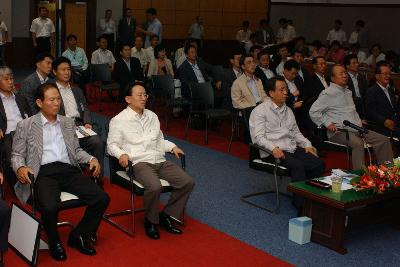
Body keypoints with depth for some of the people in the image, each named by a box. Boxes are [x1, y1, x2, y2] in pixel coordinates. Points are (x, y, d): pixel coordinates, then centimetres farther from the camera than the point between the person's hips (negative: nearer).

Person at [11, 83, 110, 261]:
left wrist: (91, 159, 3)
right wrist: (20, 168, -15)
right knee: (49, 207, -34)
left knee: (102, 198, -16)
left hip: (68, 169, 4)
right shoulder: (25, 125, 8)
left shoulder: (68, 123, 20)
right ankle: (55, 243, -1)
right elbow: (17, 154, 8)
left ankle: (79, 235, 7)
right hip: (43, 172, -4)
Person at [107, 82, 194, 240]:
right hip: (139, 163, -6)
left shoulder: (152, 116, 22)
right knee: (155, 187, -35)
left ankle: (167, 215, 3)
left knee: (188, 182, -13)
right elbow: (112, 144, 2)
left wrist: (172, 147, 12)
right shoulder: (119, 120, 4)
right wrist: (121, 154, -18)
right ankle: (151, 221, -6)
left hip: (160, 161, 6)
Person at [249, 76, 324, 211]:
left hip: (292, 149, 7)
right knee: (298, 165, -32)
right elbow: (259, 137, -10)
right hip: (273, 152, -7)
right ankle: (302, 204, -25)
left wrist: (307, 144, 8)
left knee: (319, 163, -16)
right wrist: (273, 148, -27)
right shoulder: (260, 111, 0)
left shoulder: (288, 111, 23)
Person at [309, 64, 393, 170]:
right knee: (358, 143, -37)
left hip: (356, 129, 8)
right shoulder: (327, 94, -3)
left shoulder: (348, 92, 24)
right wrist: (328, 124, -15)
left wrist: (359, 122, 19)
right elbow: (313, 112, -9)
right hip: (339, 132, -8)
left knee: (384, 140, -5)